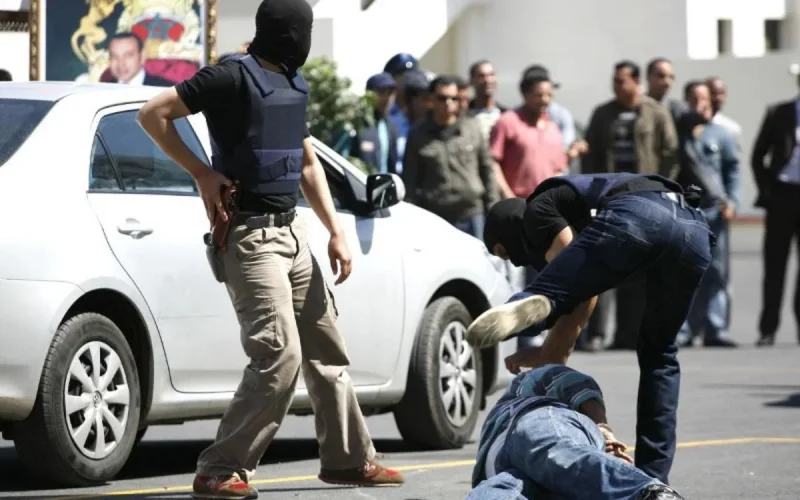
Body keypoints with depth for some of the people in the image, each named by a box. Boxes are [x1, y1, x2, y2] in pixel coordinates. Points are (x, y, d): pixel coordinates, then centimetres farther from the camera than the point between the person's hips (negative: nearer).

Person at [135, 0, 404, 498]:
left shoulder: (295, 85, 14)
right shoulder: (234, 76, -12)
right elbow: (153, 113, -14)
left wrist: (337, 232, 16)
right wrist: (202, 173, -15)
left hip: (291, 232, 9)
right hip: (250, 236, -9)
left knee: (327, 349, 14)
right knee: (280, 356, -16)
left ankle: (349, 458, 26)